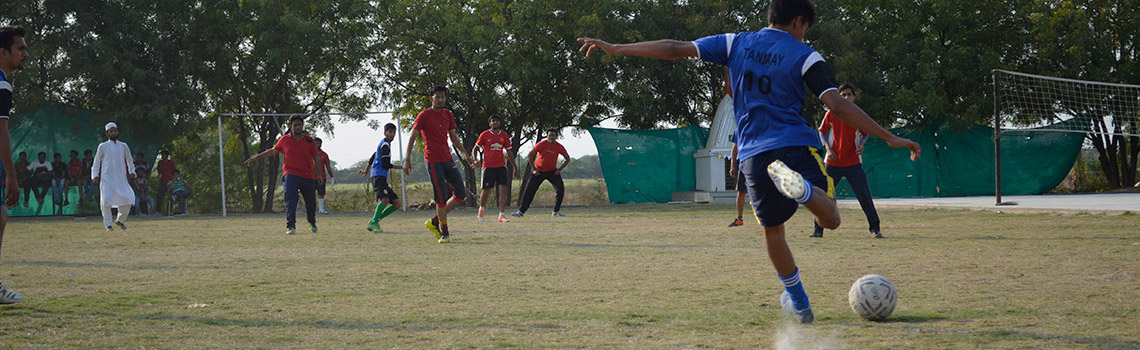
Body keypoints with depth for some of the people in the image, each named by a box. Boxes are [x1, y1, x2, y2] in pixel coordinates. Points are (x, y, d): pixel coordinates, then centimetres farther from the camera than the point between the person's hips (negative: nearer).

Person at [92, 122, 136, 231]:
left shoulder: (123, 146, 14)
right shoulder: (103, 146, 7)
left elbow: (129, 161, 21)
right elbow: (96, 163, 11)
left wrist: (131, 172, 6)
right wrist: (95, 175, -1)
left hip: (121, 178, 2)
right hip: (106, 178, -2)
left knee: (128, 198, -9)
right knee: (106, 200, -13)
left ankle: (120, 220, 14)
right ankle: (108, 225, -3)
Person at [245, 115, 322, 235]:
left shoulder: (310, 141, 1)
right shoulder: (284, 140, 4)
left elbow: (316, 159, 6)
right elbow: (272, 151, 18)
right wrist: (255, 158, 20)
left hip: (308, 177, 1)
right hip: (291, 174, -1)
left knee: (311, 203, 9)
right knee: (290, 200, -18)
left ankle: (312, 224, 35)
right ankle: (291, 227, -19)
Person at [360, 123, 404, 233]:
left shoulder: (384, 144, 23)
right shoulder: (385, 144, -7)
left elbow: (372, 158, 36)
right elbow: (385, 165, -13)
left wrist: (366, 170, 49)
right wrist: (402, 167, -5)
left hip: (382, 178, 10)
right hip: (378, 176, -10)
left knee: (397, 203, 4)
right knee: (384, 199, -31)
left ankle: (374, 221, 3)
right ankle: (374, 223, -37)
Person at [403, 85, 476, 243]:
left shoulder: (448, 115, 13)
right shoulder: (424, 116, -5)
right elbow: (412, 137, -8)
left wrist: (465, 154, 23)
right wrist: (407, 159, -17)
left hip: (448, 159, 7)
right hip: (433, 161, -7)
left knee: (461, 193, 2)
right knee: (442, 197, -9)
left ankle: (434, 222, 13)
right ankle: (444, 233, 2)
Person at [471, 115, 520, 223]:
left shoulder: (504, 136, 8)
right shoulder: (485, 135, 0)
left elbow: (509, 153, 16)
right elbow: (475, 148, 8)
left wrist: (515, 168, 16)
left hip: (501, 166, 2)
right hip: (488, 166, -2)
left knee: (503, 190, -10)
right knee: (486, 190, 1)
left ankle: (501, 215, -12)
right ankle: (482, 208, 31)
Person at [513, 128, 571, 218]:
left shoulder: (559, 147, -9)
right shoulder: (541, 144, -16)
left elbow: (567, 159, 3)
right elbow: (530, 155, -10)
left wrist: (559, 170, -6)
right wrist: (534, 169, -10)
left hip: (552, 172, 1)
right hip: (539, 171, -1)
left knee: (560, 189, -13)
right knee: (529, 190, -4)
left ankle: (556, 212, -2)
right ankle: (521, 211, 6)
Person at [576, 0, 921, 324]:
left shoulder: (736, 44, 11)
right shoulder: (805, 56, 2)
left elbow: (677, 49, 8)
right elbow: (838, 104, -9)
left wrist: (614, 48, 15)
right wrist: (889, 137, -7)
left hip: (754, 155, 3)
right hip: (797, 146, -3)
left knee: (773, 230, 19)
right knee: (830, 219, -1)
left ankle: (799, 303, 23)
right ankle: (800, 188, -35)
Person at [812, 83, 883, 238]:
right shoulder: (831, 114, -1)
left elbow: (865, 133, 14)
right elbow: (822, 131, 10)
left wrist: (862, 144, -7)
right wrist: (828, 148, -5)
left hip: (854, 163, 0)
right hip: (833, 162, 1)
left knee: (864, 195, -6)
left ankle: (874, 228, 3)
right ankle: (818, 230, 14)